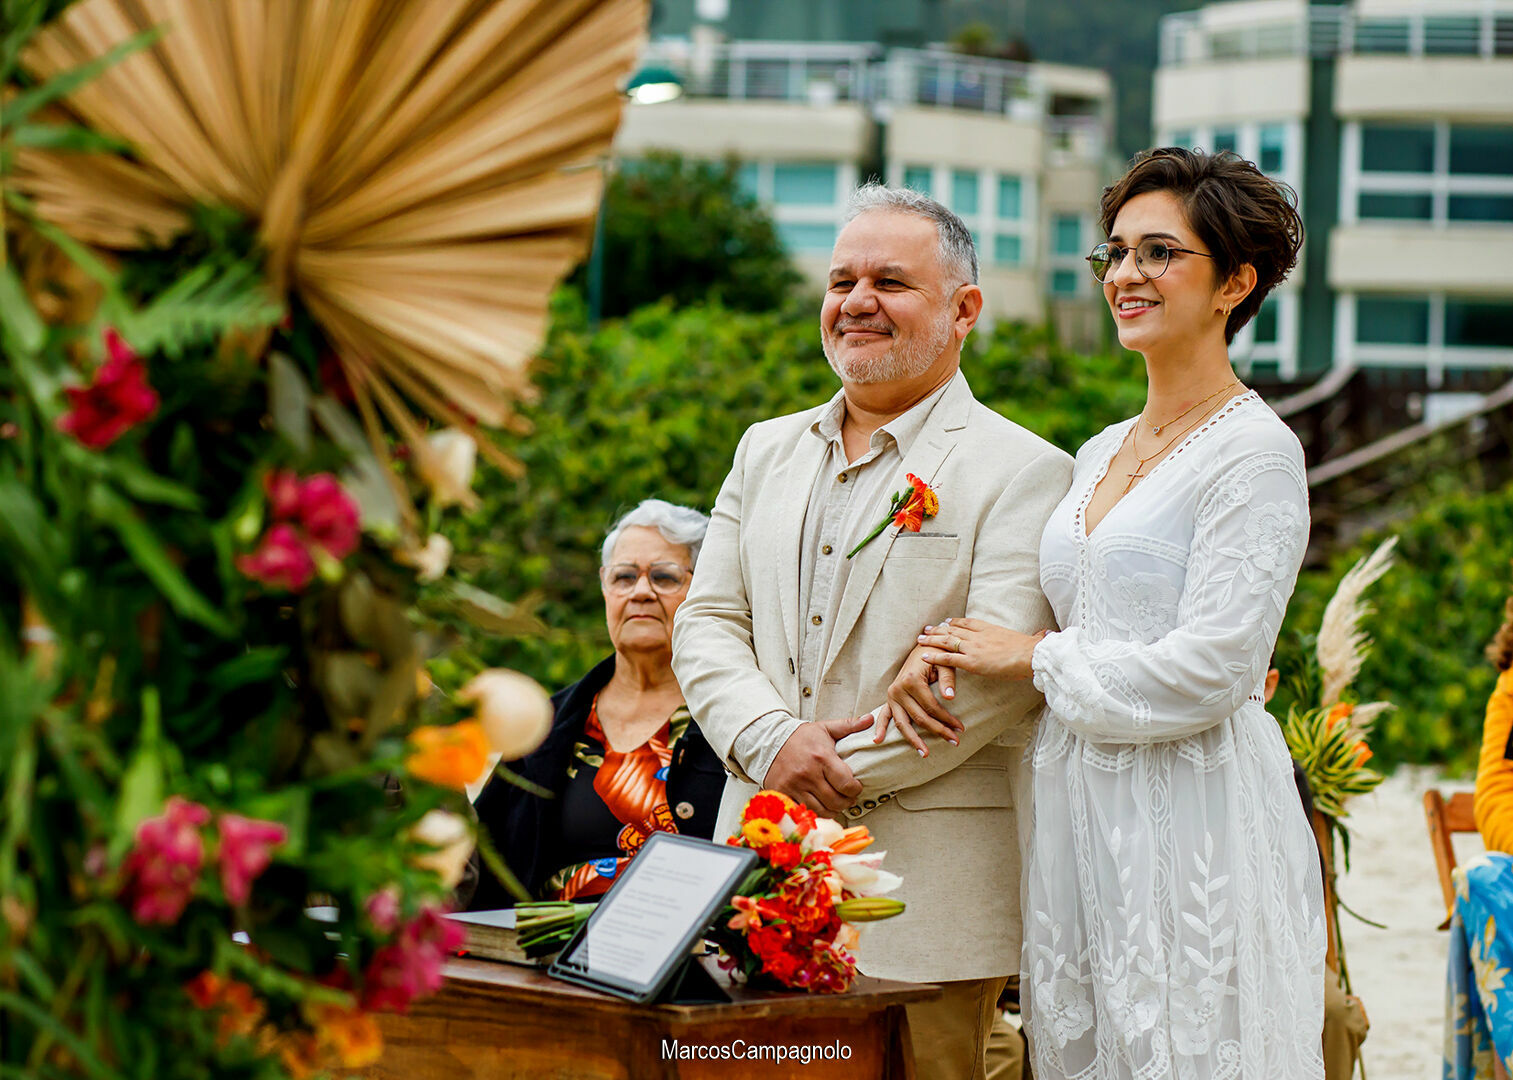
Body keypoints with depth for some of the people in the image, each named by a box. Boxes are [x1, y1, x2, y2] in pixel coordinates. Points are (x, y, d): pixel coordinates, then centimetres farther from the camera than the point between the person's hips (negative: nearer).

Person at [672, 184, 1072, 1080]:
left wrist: (840, 770, -13)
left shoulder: (1022, 471, -3)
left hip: (926, 887, -5)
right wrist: (774, 744, -9)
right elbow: (707, 625, 10)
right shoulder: (767, 451, 17)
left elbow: (998, 671, -13)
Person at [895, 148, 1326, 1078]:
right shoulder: (1101, 454, 16)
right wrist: (937, 661, 2)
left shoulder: (1254, 451, -9)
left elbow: (1209, 670, -16)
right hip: (1081, 813, 7)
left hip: (1194, 818, -7)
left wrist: (1035, 658, -6)